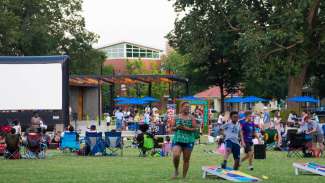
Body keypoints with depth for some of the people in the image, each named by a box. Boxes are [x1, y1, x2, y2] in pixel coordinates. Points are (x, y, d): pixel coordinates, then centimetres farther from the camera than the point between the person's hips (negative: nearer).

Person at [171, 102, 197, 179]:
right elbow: (172, 128, 12)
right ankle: (176, 171, 7)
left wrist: (186, 128, -17)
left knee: (186, 159, 1)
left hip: (188, 140, 0)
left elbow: (195, 128, -2)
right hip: (177, 140, 0)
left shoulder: (191, 118, 4)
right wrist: (177, 127, -10)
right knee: (176, 156, -19)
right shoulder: (177, 117, 9)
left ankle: (184, 176, 12)